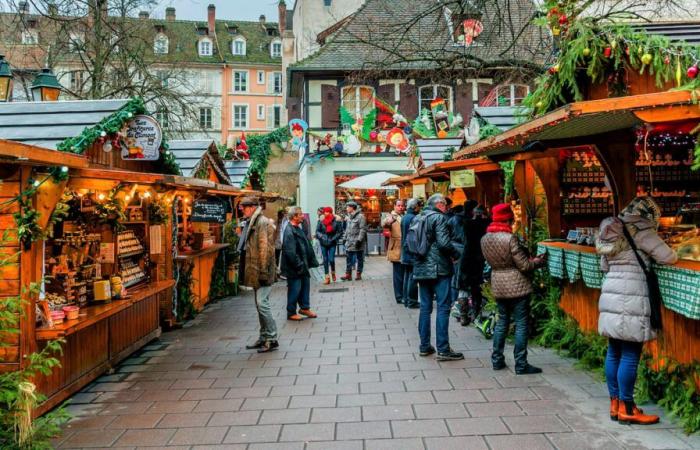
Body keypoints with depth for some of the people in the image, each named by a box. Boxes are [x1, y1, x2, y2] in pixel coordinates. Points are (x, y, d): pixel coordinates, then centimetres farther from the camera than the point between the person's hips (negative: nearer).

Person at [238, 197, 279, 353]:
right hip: (255, 272, 10)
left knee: (262, 304, -9)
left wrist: (263, 271, -21)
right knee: (260, 304, 13)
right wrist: (246, 271, 20)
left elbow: (265, 249, -19)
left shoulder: (263, 223, -13)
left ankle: (271, 339, -1)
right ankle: (264, 338, 22)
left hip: (262, 271, -10)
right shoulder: (251, 223, 16)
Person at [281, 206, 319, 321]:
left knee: (305, 285, 18)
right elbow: (290, 252, -25)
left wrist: (311, 261, 13)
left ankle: (305, 308, 33)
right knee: (294, 290, 1)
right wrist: (299, 265, -22)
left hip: (302, 266, 10)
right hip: (294, 268, -10)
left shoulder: (299, 229, 11)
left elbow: (307, 246, 17)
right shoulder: (289, 232, -21)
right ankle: (291, 313, 14)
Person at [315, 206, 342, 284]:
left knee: (331, 259, -8)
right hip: (323, 243, 2)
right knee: (325, 260, 7)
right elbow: (317, 231, 3)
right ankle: (327, 277, 15)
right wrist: (321, 237, -13)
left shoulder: (336, 221, -7)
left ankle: (333, 272, 23)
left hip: (332, 243, -2)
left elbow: (340, 231, -2)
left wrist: (334, 238, -10)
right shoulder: (321, 221, -3)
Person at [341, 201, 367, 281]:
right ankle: (348, 274, 8)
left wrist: (359, 240, -20)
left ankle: (359, 274, 12)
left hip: (357, 242, -7)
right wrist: (345, 238, 15)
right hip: (349, 242, 7)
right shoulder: (349, 217, 14)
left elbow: (363, 229, -16)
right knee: (349, 258, 5)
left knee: (359, 258, 4)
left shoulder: (360, 216, -11)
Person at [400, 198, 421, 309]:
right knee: (413, 276, -4)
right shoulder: (414, 218, -15)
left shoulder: (404, 218, 12)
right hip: (413, 252, -9)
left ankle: (406, 299, 18)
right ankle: (412, 301, -1)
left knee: (407, 275, 13)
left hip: (405, 251, 9)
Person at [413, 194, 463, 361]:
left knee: (425, 307, 12)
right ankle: (443, 349, -3)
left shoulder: (418, 218, 13)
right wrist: (456, 254, -4)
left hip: (421, 269, 7)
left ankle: (425, 346, 16)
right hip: (439, 269, -7)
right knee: (443, 308, -3)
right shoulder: (439, 217, -9)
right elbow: (444, 242, -19)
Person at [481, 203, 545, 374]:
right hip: (517, 286, -7)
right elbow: (524, 265, -16)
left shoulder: (485, 239, 2)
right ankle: (521, 364, 7)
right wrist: (537, 261, 5)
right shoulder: (510, 238, -20)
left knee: (502, 321, 18)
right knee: (521, 324, 2)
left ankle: (497, 360, 22)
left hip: (498, 286, 7)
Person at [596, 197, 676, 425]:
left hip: (610, 294, 8)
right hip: (630, 299, -8)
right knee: (630, 355, -1)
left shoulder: (614, 229, 16)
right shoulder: (641, 230, -6)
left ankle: (615, 403, 21)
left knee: (614, 352, 12)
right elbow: (667, 257, -7)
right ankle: (626, 408, 6)